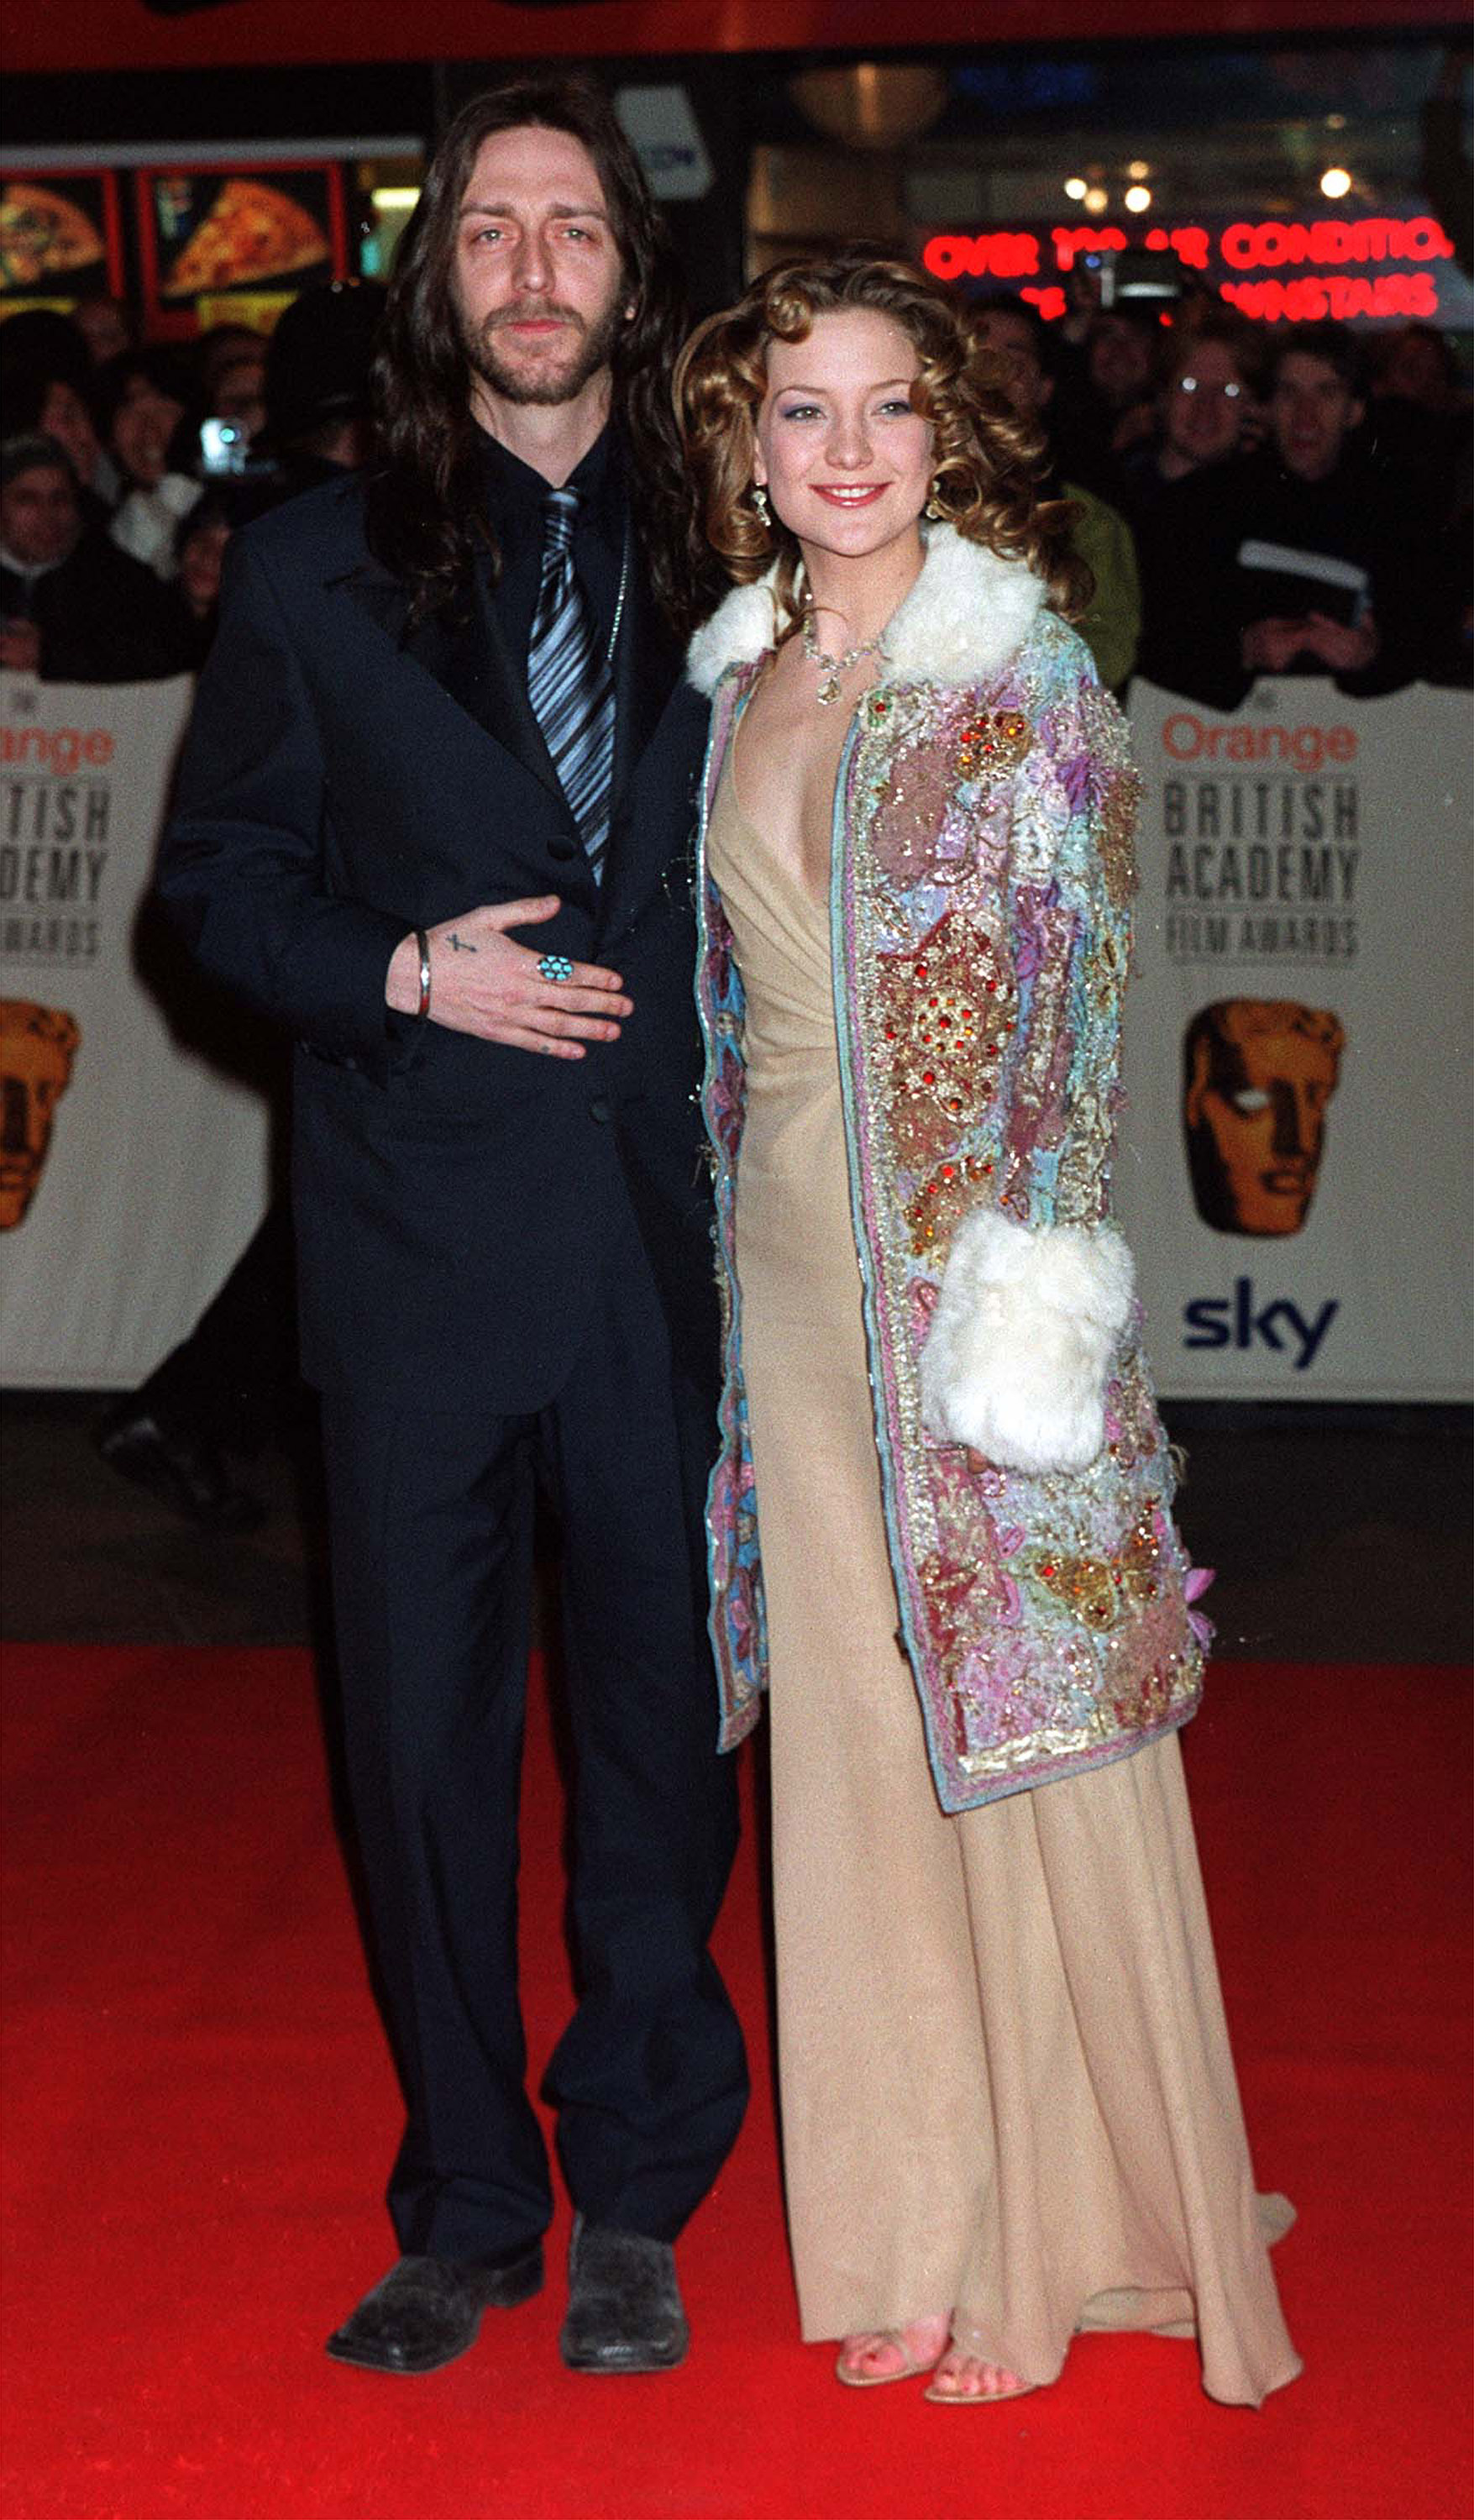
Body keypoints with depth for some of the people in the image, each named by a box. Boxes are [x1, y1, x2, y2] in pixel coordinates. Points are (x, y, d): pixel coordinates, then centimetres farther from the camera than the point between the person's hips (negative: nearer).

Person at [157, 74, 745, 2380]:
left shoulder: (713, 569, 7)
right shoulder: (315, 567, 6)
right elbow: (222, 876, 7)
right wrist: (405, 973, -10)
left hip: (666, 1234, 1)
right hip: (423, 1237, 0)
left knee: (660, 1708, 7)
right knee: (424, 1731, 5)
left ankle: (634, 2201, 24)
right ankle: (466, 2207, 22)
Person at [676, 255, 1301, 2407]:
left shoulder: (1025, 666, -6)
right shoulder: (745, 679, 10)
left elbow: (1087, 994, -10)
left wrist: (1038, 1272, -17)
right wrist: (732, 1231, 12)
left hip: (981, 1248, -5)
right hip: (795, 1256, 6)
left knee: (1026, 1724, 1)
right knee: (857, 1740, 10)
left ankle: (1077, 2229, 17)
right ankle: (921, 2228, 23)